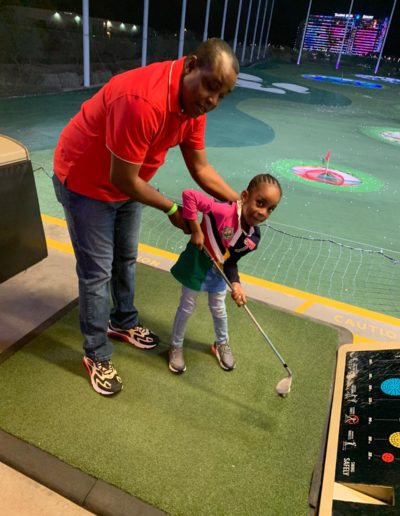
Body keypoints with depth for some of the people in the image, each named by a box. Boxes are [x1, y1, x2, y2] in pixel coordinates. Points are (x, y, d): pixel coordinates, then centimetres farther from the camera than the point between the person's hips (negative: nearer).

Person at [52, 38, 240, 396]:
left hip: (127, 183, 8)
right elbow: (123, 180, -30)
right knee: (97, 272, 0)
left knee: (126, 259, 20)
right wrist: (171, 208, -16)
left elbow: (200, 168, 0)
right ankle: (97, 356, 20)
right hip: (84, 181, -8)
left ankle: (123, 322, 43)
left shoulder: (194, 102, -9)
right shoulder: (143, 101, -37)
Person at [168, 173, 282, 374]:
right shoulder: (224, 211, -36)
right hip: (196, 265, -5)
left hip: (218, 272, 5)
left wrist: (236, 284, -25)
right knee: (186, 308, 12)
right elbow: (189, 195, -38)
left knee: (218, 309, 22)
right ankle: (176, 346, 36)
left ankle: (222, 344, 48)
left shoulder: (253, 239, -16)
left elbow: (230, 262, -9)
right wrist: (196, 230, -34)